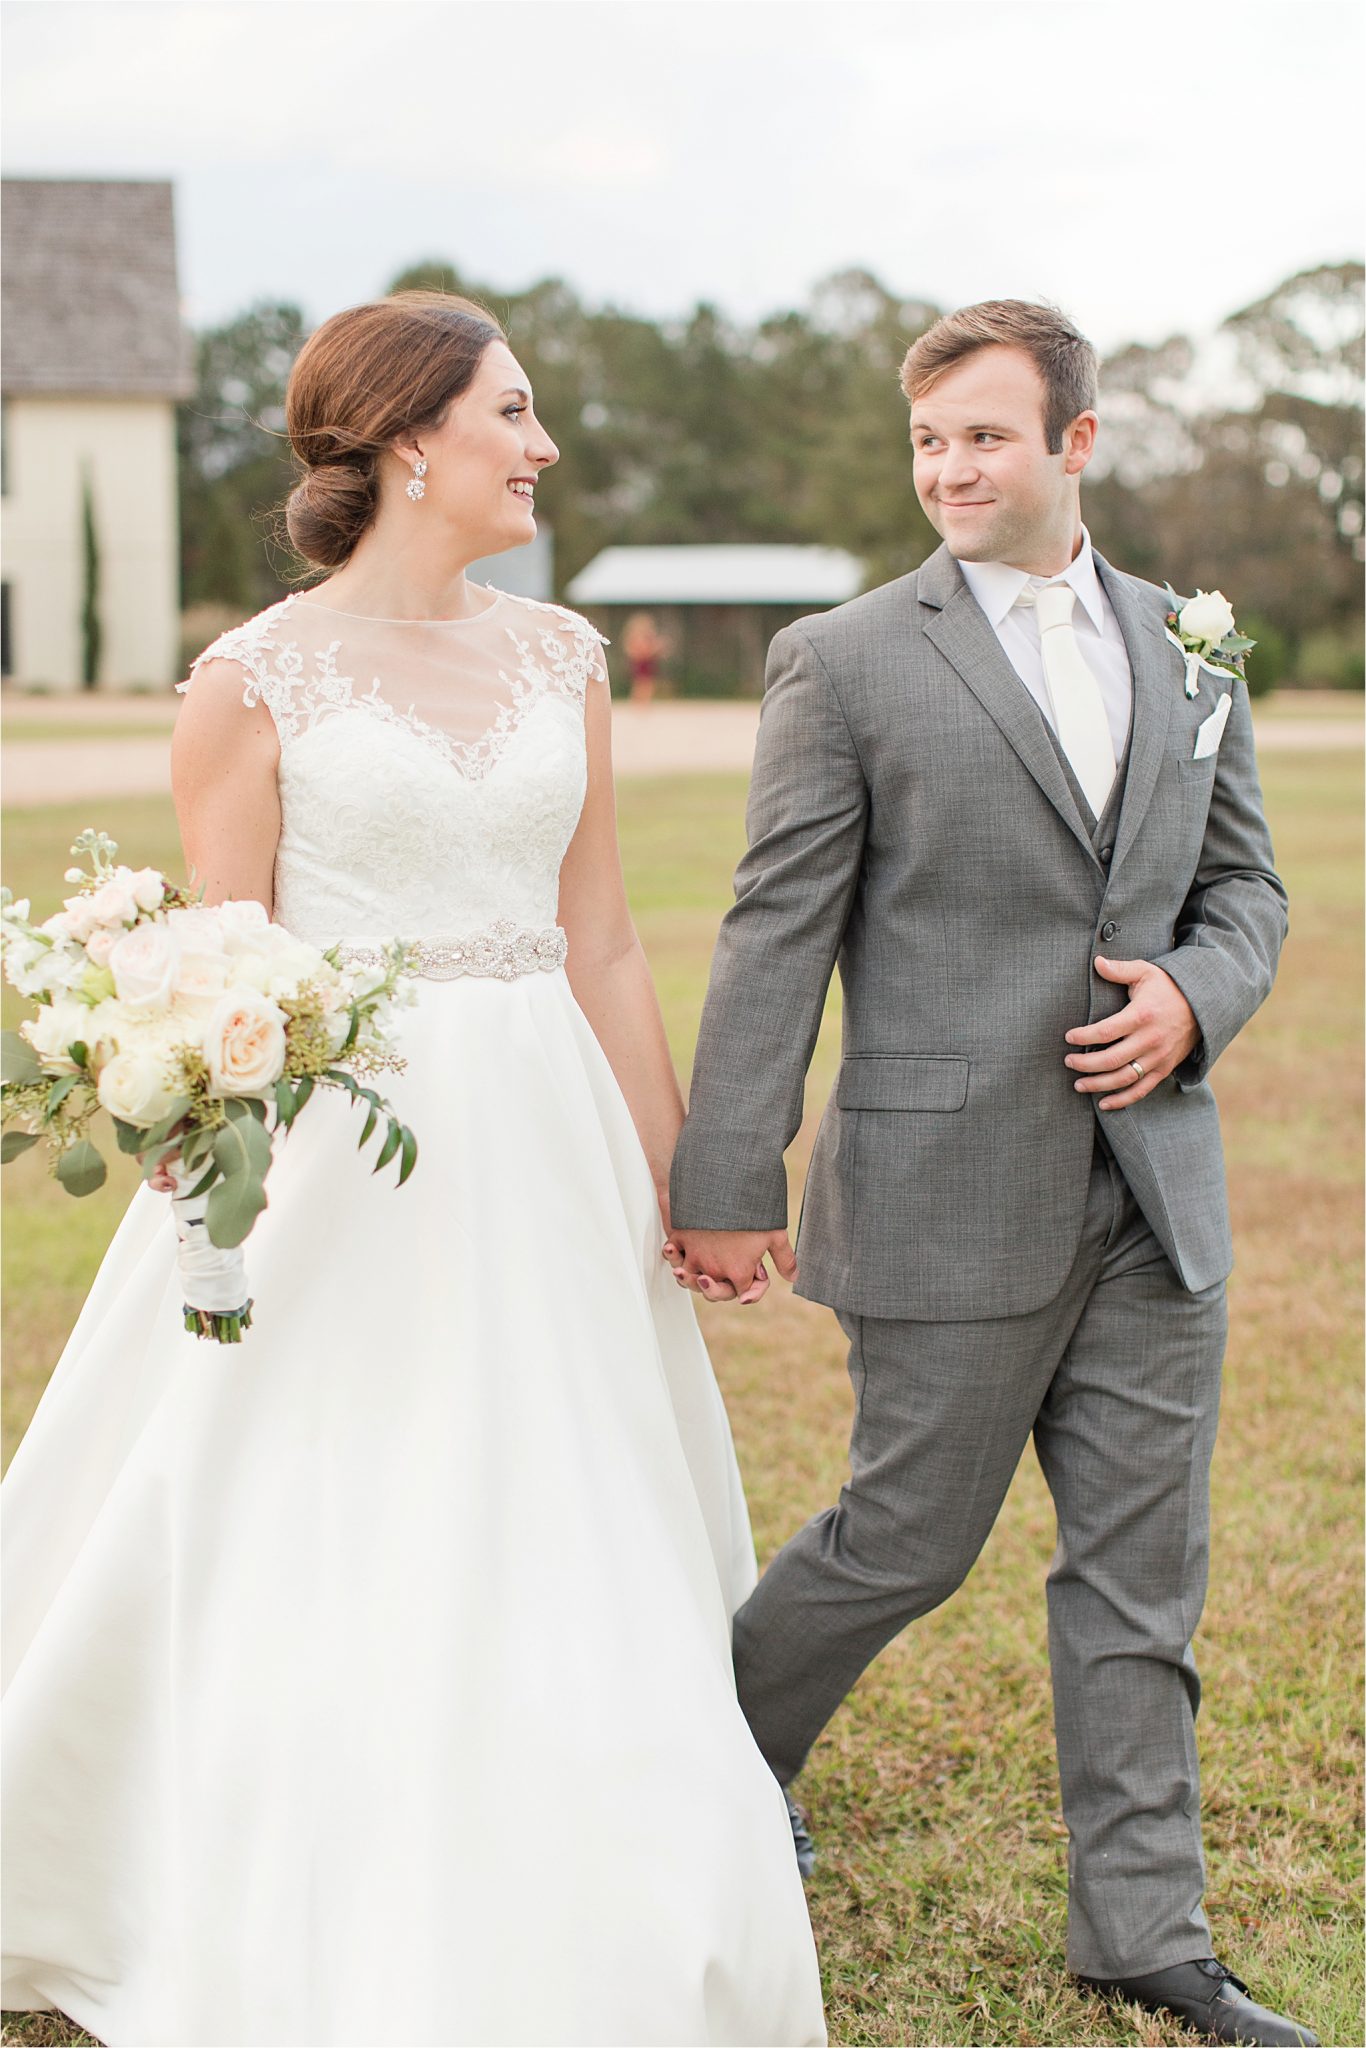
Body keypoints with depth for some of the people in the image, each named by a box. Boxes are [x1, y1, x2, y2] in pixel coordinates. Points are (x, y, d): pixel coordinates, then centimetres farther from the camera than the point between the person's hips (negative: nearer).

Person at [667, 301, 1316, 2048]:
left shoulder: (1189, 646, 11)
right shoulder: (847, 661, -4)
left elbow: (1245, 882, 16)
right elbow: (777, 933, -7)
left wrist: (1192, 995, -6)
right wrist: (725, 1182, -10)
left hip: (1156, 1188, 5)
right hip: (954, 1194, -4)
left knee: (1142, 1570, 9)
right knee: (907, 1540, 7)